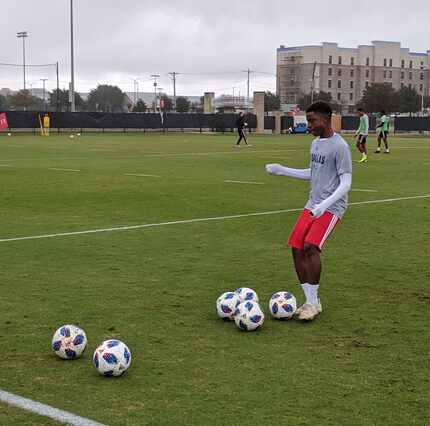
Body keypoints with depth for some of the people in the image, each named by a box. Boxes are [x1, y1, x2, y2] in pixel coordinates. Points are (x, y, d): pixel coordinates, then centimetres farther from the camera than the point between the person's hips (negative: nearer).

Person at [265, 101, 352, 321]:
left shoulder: (340, 146, -12)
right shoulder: (315, 143, 13)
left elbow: (346, 183, -15)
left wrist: (326, 204, -28)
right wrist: (282, 170, 20)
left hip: (332, 207, -8)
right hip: (312, 205, 8)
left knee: (311, 247, -22)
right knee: (297, 248, -2)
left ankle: (314, 303, -10)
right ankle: (311, 301, 8)